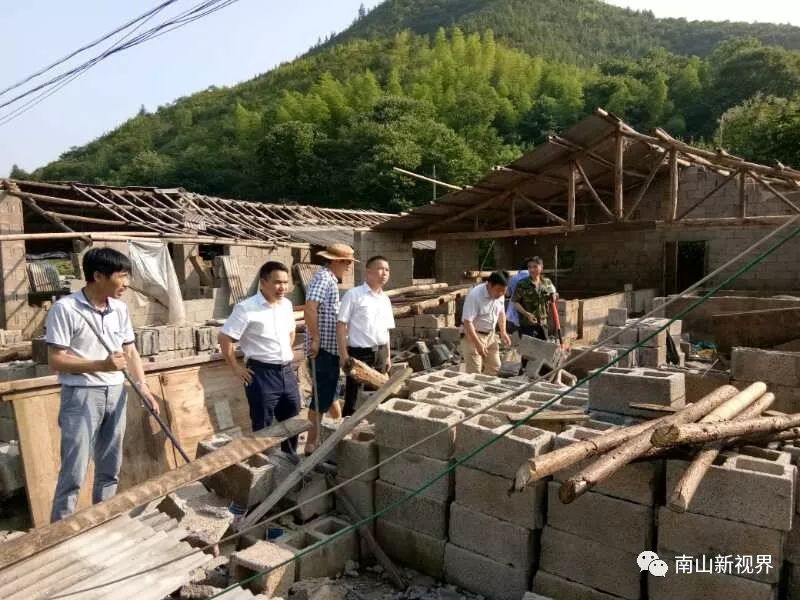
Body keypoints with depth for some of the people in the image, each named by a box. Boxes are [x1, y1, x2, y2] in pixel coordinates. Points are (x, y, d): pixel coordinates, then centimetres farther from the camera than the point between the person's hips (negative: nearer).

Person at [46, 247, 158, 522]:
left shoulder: (120, 308, 5)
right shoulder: (65, 308, -13)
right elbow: (55, 360, -14)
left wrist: (143, 386, 0)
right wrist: (100, 365, -24)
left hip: (116, 394, 6)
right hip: (81, 395, -6)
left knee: (110, 469, 15)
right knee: (74, 473, -1)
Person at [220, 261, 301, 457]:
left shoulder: (286, 304, 7)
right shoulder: (246, 308, -14)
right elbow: (225, 338, -13)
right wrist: (236, 368, -10)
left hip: (287, 371, 7)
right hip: (262, 373, -7)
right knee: (263, 427, 5)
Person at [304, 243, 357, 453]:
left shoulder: (331, 279, 16)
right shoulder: (323, 278, -15)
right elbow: (310, 308, -28)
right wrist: (315, 338, -24)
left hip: (331, 348, 10)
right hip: (322, 349, -10)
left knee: (331, 392, 22)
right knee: (321, 397, -2)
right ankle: (311, 444, 8)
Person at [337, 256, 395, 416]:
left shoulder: (385, 299, 12)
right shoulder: (354, 295, -8)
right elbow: (341, 325, -10)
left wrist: (388, 356, 15)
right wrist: (344, 354, -15)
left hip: (380, 353, 6)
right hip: (359, 353, -6)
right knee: (354, 397, -1)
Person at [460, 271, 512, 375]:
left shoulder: (499, 294, -3)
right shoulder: (474, 295, -25)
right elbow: (467, 322, -27)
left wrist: (503, 332, 5)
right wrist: (478, 344, -29)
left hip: (490, 335, 7)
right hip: (473, 335, -7)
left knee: (494, 368, 11)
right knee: (474, 373, -8)